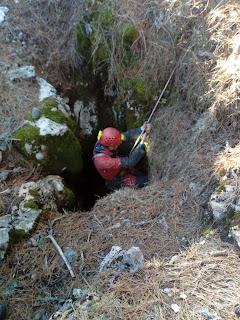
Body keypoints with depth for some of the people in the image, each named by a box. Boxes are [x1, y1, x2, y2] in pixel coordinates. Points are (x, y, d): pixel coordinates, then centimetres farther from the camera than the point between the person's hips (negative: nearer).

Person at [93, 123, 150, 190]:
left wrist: (141, 129, -33)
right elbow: (129, 162, -37)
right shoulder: (103, 161, -40)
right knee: (146, 181, -9)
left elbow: (126, 135, -19)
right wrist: (141, 144, -35)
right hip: (119, 181, -7)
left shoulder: (102, 141, -19)